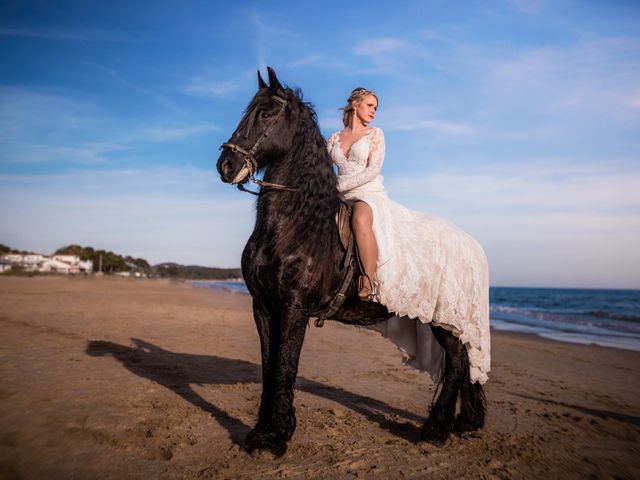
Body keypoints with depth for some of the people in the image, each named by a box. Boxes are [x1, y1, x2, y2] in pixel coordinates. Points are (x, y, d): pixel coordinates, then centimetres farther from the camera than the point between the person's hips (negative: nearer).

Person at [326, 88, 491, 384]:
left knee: (361, 218, -40)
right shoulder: (333, 140, 21)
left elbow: (373, 169, -2)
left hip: (371, 196, -5)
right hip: (341, 202, 5)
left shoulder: (375, 134, 11)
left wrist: (339, 186, -9)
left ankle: (370, 286, -43)